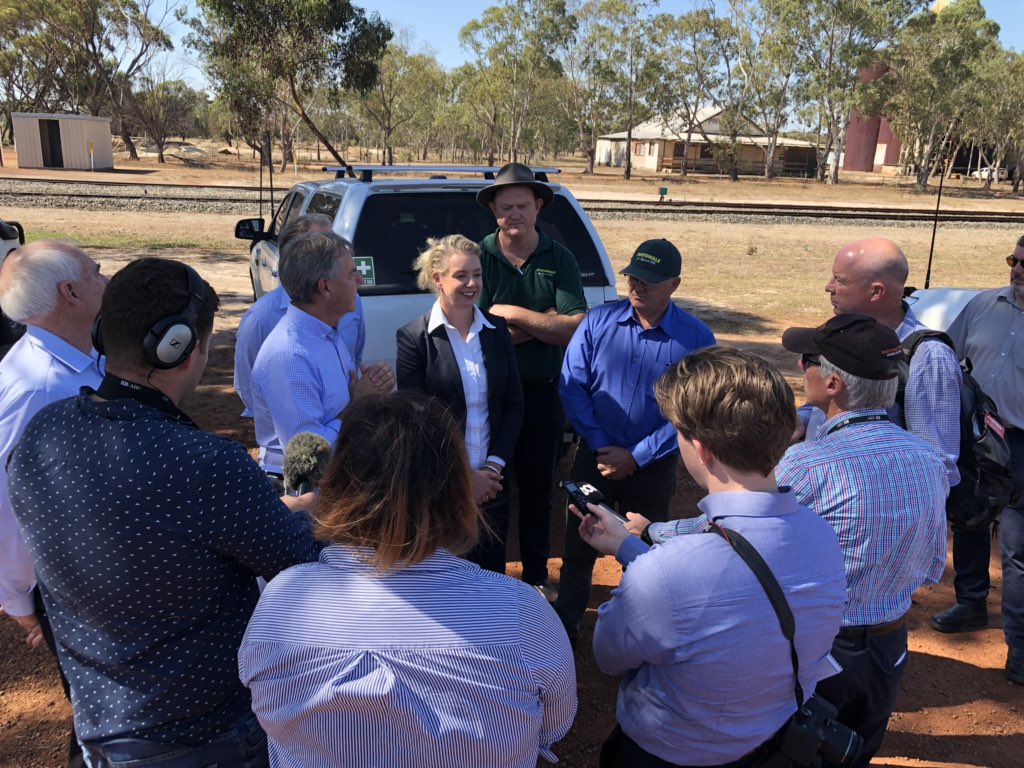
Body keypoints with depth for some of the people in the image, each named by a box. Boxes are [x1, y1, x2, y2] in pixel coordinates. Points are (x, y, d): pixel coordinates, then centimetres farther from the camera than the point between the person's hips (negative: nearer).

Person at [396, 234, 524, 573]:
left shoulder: (497, 329, 3)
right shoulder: (413, 337, -9)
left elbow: (514, 404, 5)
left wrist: (494, 466, -6)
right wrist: (464, 476, -11)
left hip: (492, 481, 4)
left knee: (492, 571, 15)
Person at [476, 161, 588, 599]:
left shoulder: (559, 260, -1)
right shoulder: (479, 257, -6)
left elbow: (574, 329, -11)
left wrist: (511, 313, -18)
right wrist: (544, 321, -15)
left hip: (542, 395, 1)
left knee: (538, 490, 15)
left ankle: (536, 575, 34)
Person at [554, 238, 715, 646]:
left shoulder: (696, 338, -10)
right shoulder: (599, 321, -6)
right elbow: (572, 385, -6)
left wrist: (635, 458, -15)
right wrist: (602, 446, -12)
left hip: (652, 467, -1)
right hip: (595, 457, 1)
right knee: (578, 547, 12)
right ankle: (566, 625, 32)